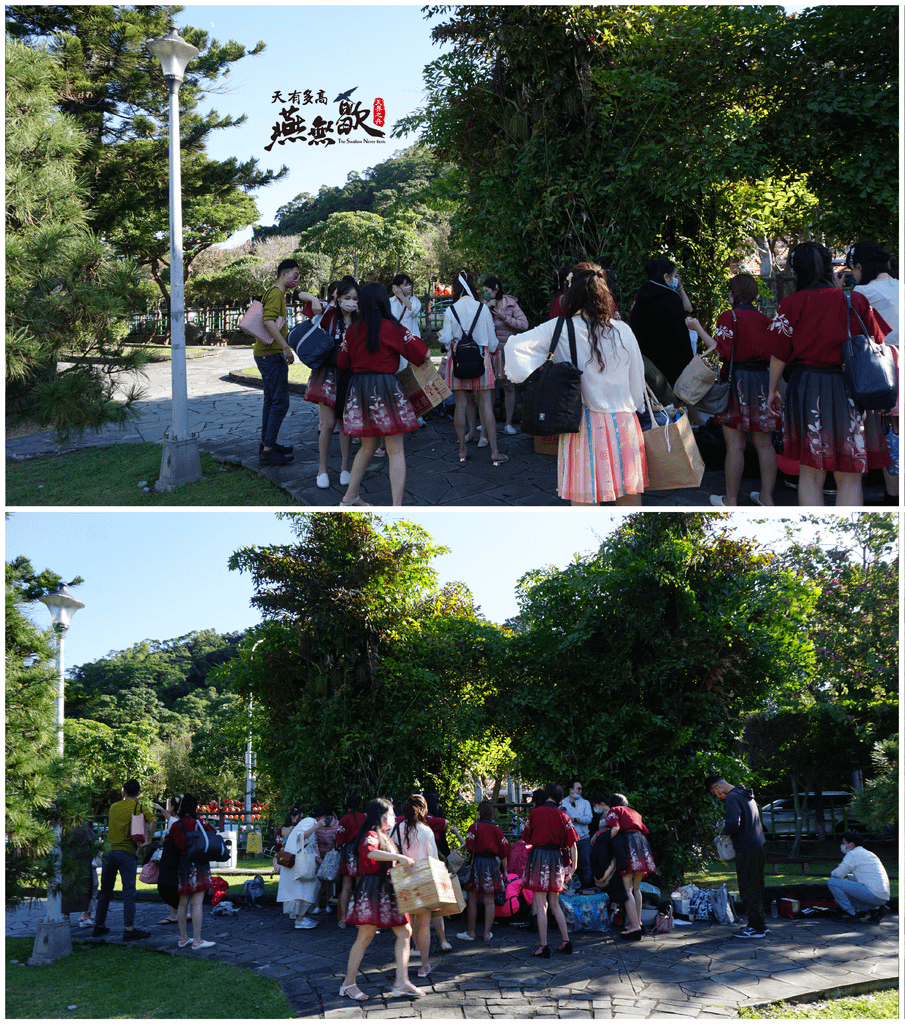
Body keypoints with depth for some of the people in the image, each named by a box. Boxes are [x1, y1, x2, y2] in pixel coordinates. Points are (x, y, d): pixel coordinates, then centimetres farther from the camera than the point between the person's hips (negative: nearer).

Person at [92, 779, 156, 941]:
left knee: (105, 891, 14)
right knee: (128, 892, -5)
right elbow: (153, 821, -14)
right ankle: (129, 929, -10)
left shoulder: (114, 807, 15)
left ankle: (99, 926, 21)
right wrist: (148, 841, -6)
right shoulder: (140, 807, 2)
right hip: (127, 853, -4)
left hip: (109, 851, 4)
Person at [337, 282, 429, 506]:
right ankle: (396, 507, -7)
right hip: (387, 388, -4)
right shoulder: (392, 328, -6)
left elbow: (342, 363, 13)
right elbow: (423, 355, -5)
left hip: (359, 388, 4)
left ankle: (350, 497, 25)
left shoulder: (353, 329, 4)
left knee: (368, 446, 21)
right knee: (396, 451, -1)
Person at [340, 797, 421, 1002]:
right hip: (372, 890, -10)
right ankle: (348, 983, 3)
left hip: (387, 891, 10)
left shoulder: (383, 837, 21)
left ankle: (401, 982, 3)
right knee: (365, 936, -6)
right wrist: (400, 857, -38)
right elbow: (369, 852, -35)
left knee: (404, 932, 3)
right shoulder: (371, 836, -12)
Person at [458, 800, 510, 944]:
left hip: (477, 862, -3)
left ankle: (471, 933, 9)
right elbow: (503, 851, 6)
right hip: (493, 863, 3)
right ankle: (487, 933, 8)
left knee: (472, 900, 5)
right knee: (489, 901, 6)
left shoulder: (474, 827, -5)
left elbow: (468, 847, -12)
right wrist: (505, 870, 14)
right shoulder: (497, 829, 5)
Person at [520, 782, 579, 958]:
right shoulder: (562, 816, 2)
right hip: (556, 857, 3)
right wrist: (572, 868, 5)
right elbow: (572, 844, 0)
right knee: (554, 904, 16)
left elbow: (526, 839, 3)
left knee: (540, 904, -1)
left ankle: (544, 946, -2)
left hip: (538, 855, -3)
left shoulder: (535, 813, -4)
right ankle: (566, 942, 15)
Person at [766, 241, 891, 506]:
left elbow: (779, 355, -2)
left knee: (810, 474, 10)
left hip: (807, 388, 0)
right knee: (849, 478, 5)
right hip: (850, 392, 0)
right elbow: (876, 346, 5)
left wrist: (773, 390, 13)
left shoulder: (791, 304, -5)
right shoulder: (856, 301, -2)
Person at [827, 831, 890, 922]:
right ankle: (876, 909, 12)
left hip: (873, 893, -9)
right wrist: (847, 876, 30)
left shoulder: (853, 854, -4)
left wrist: (832, 874, 14)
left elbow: (838, 874, -8)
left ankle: (851, 913, -3)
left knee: (832, 882, -8)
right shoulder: (868, 854, 23)